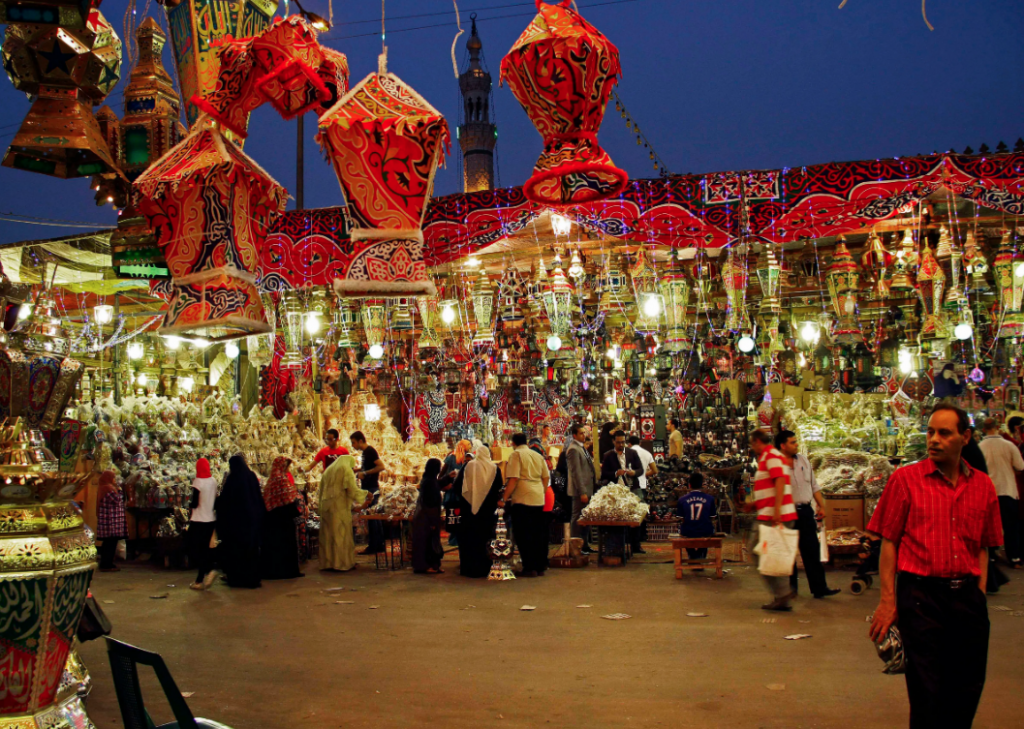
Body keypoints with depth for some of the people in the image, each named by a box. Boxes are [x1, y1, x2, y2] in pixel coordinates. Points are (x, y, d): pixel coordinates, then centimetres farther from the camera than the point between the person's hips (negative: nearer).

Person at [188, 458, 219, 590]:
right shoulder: (213, 481, 3)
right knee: (205, 549, 12)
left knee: (194, 550, 1)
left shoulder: (198, 482, -15)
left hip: (198, 520, -6)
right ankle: (200, 579, 17)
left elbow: (195, 504, -15)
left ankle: (208, 571, -17)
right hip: (211, 520, 6)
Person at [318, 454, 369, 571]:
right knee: (341, 535, -2)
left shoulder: (328, 471, 20)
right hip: (339, 508, -7)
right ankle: (341, 563, 0)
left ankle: (327, 562, 14)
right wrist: (367, 494, 7)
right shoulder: (346, 470, -2)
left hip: (326, 507, 7)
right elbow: (353, 490, -12)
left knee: (328, 534, 10)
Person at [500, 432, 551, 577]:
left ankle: (530, 568, 0)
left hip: (522, 500, -6)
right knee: (539, 534, 12)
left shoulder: (516, 454, -5)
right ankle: (540, 566, 16)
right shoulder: (538, 455, 13)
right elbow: (546, 477, 15)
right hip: (539, 500, 6)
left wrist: (504, 498, -11)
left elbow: (513, 478, -14)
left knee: (523, 535, 0)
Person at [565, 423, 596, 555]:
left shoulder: (582, 448, 16)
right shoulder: (573, 449, -15)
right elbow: (576, 473, -19)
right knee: (577, 519, -2)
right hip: (580, 490, -10)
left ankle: (585, 545, 23)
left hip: (586, 489, 10)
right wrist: (582, 492, -21)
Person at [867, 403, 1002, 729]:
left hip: (967, 596, 4)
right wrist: (888, 600, -7)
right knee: (927, 691, 1)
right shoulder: (905, 479, -4)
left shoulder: (983, 485, 6)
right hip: (921, 594, -4)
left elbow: (983, 546, 13)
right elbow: (889, 542, -4)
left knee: (968, 687, 12)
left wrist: (980, 593, 5)